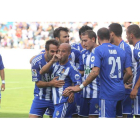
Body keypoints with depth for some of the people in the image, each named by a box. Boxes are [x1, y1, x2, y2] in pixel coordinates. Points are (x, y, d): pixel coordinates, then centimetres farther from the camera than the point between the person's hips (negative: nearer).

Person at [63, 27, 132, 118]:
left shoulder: (99, 50, -7)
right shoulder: (121, 51, 10)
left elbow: (95, 72, -18)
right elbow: (129, 73, 8)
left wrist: (80, 87, -13)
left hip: (108, 93, -6)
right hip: (121, 92, 6)